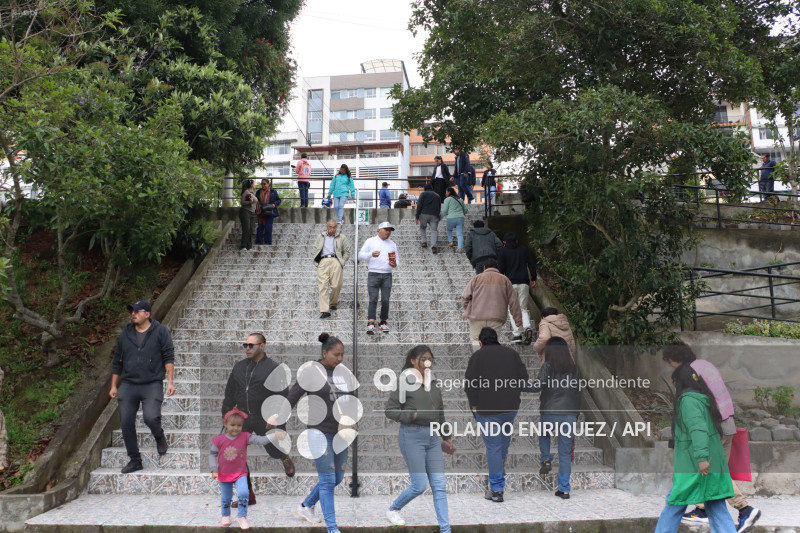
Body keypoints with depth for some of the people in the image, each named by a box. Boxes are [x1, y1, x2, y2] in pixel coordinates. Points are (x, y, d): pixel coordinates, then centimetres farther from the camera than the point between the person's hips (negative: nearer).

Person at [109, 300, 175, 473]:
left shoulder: (160, 332, 1)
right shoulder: (125, 334, 13)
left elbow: (168, 358, -2)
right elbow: (117, 362, 20)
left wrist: (170, 381, -10)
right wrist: (114, 386, 18)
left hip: (152, 384, -4)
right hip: (128, 385, 5)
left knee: (151, 417, -21)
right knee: (126, 423, 1)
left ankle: (160, 437, 13)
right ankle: (135, 460, 16)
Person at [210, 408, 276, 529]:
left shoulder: (245, 437, -10)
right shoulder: (219, 439, -10)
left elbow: (257, 440, -21)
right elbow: (212, 454, -3)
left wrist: (271, 437, -36)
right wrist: (214, 470, -10)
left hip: (240, 473, -1)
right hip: (224, 474, 1)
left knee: (243, 494, -19)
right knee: (226, 498, 15)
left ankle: (242, 517, -1)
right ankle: (226, 516, 42)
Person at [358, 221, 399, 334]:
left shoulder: (392, 244, 18)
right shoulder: (371, 241, 8)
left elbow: (396, 260, 17)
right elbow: (360, 255, 3)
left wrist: (394, 265, -7)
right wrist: (371, 254, -16)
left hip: (387, 275, 3)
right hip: (374, 274, -3)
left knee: (385, 300, -3)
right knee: (373, 299, -11)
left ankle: (383, 322, 10)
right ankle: (370, 323, -14)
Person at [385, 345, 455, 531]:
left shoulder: (434, 383, 10)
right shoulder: (405, 382, -8)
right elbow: (390, 410, -9)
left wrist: (446, 437, 20)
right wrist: (414, 415, -19)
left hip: (432, 437, 6)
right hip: (412, 436, -6)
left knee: (439, 484, 3)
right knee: (420, 484, -2)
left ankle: (445, 529, 10)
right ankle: (393, 510, 24)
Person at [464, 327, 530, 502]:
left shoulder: (477, 356, -5)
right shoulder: (512, 353, 6)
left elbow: (469, 385, -11)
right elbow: (524, 380, 5)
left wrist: (475, 405, 0)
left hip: (487, 409, -4)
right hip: (511, 407, 5)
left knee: (493, 446, 1)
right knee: (505, 434, 31)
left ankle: (497, 490, 4)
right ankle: (501, 463, 50)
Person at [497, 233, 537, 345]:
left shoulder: (503, 251, 3)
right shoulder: (524, 249, 13)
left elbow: (500, 269, -3)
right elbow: (532, 264, 10)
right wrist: (533, 279, 14)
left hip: (510, 283, -3)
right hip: (524, 282, 3)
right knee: (523, 309, 10)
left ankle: (517, 335, -7)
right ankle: (527, 327, -16)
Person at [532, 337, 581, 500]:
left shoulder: (548, 367, -7)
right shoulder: (574, 369, 5)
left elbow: (537, 386, -19)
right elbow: (578, 393, 9)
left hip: (550, 413, -3)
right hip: (570, 414, 3)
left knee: (544, 434, 30)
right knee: (565, 453, 9)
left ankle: (546, 459, 10)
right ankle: (564, 489, 12)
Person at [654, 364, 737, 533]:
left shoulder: (688, 400, -12)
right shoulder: (703, 400, 15)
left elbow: (698, 428, -25)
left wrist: (701, 457, -32)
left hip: (693, 467, -9)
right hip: (715, 466, 9)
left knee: (674, 505, 3)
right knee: (718, 510, 8)